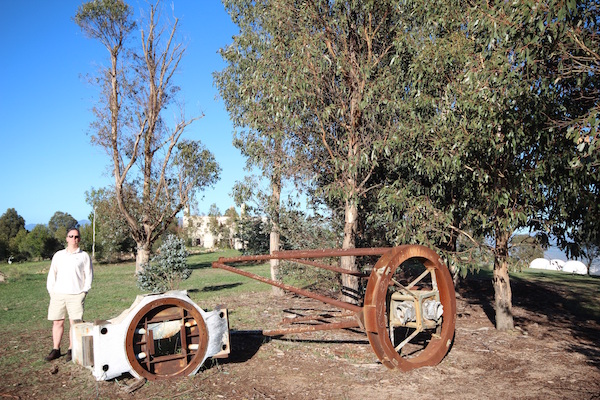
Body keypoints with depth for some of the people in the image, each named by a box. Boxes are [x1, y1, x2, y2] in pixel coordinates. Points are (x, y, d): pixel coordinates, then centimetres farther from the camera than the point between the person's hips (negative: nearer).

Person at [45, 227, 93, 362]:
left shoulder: (84, 256, 8)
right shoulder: (58, 255, 15)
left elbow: (89, 275, 7)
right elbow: (52, 274, 15)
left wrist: (84, 291, -2)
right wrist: (51, 290, 5)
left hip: (76, 295, -2)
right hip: (58, 294, 3)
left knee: (74, 323, -4)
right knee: (57, 322, 4)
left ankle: (71, 350, 5)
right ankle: (56, 349, 14)